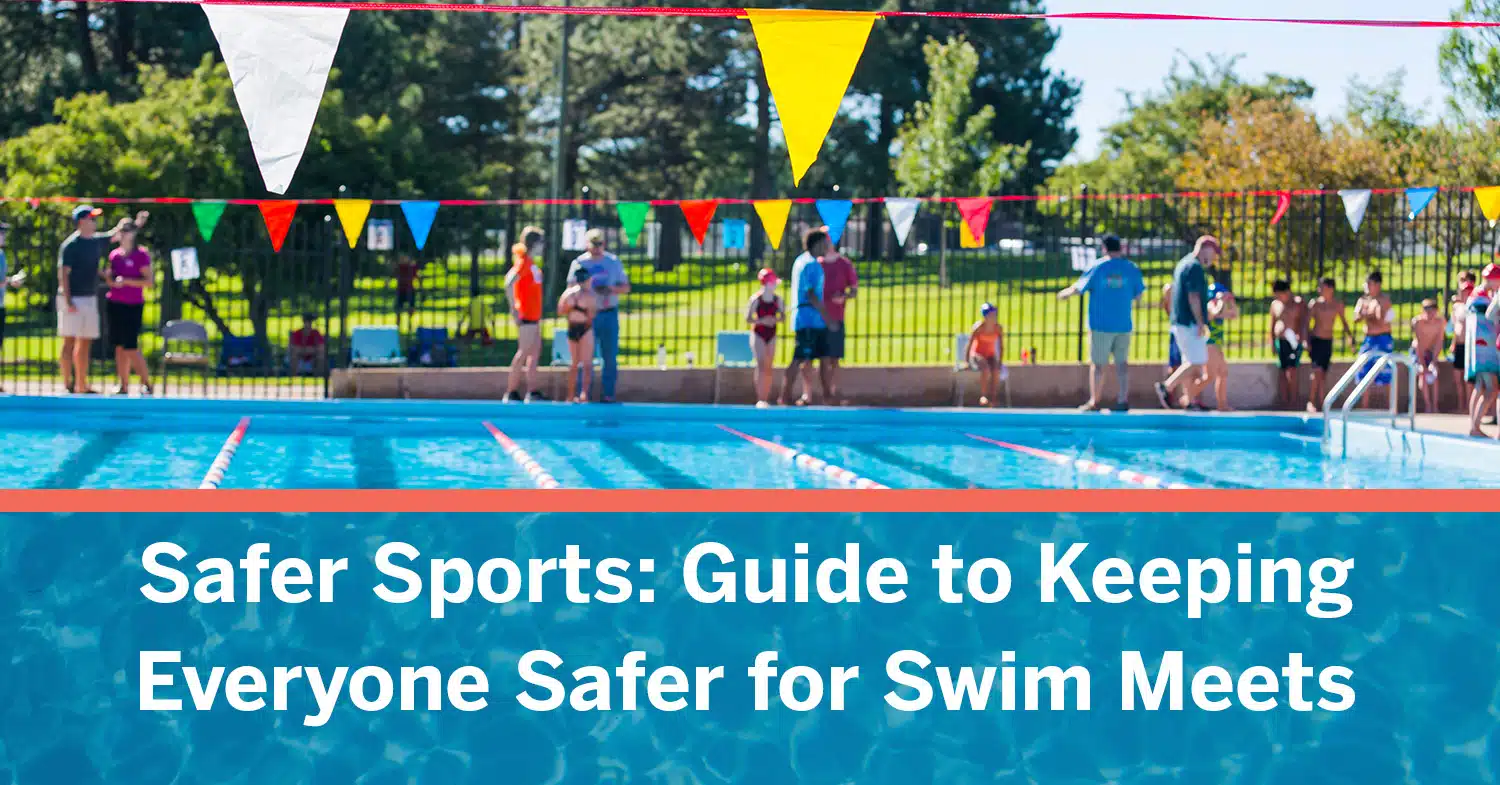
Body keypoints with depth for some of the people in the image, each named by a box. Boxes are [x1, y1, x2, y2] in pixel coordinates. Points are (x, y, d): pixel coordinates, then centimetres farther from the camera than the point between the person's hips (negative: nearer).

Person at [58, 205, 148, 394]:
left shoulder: (97, 241, 10)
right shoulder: (70, 245, -11)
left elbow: (115, 235, 25)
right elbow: (63, 273, -14)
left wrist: (137, 224, 13)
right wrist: (68, 301, -20)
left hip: (90, 299, 8)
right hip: (73, 300, -8)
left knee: (85, 343, 9)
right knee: (69, 341, -6)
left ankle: (81, 385, 14)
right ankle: (67, 384, -5)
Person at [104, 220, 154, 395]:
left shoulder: (141, 255, -6)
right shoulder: (115, 254, 11)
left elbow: (148, 282, -12)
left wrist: (126, 281, -20)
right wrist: (104, 274, -3)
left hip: (133, 306, -6)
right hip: (114, 304, 6)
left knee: (131, 347, -11)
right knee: (119, 347, 4)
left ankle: (146, 383, -1)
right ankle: (124, 386, 9)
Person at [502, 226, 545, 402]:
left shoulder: (531, 262, 15)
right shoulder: (523, 261, -14)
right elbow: (509, 283, -25)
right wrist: (513, 308, -23)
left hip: (534, 315, 10)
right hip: (526, 315, -10)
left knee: (535, 353, 10)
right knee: (524, 353, -7)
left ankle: (530, 392, 13)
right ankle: (511, 392, -4)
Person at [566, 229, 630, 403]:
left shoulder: (614, 262, 9)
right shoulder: (579, 263, 3)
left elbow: (626, 288, 11)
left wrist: (611, 289, -8)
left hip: (609, 315, 2)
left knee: (610, 357, 0)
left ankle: (607, 394, 6)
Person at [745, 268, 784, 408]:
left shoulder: (777, 299, 2)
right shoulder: (756, 299, -9)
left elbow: (783, 317, 6)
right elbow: (748, 319, -9)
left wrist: (775, 320, -15)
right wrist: (762, 321, -24)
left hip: (771, 336, 4)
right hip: (758, 334, -4)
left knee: (769, 368, 6)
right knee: (761, 365, -13)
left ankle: (766, 399, 13)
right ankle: (759, 399, -14)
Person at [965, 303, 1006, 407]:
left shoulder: (999, 328, -7)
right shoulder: (978, 327, -17)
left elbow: (1001, 347, 1)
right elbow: (969, 345, -12)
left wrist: (1000, 362, -7)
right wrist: (967, 362, -15)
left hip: (991, 356, 3)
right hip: (977, 355, -3)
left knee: (996, 371, -31)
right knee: (986, 369, -37)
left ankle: (992, 400, -27)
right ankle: (983, 396, -25)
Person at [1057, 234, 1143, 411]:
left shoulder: (1097, 268, -4)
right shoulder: (1132, 268, 1)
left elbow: (1077, 288, 1)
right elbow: (1138, 295, 5)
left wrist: (1064, 294, 20)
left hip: (1101, 325, -2)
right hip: (1124, 324, 2)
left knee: (1097, 364, 3)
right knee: (1122, 362, 8)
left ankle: (1094, 402, 3)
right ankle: (1123, 400, 4)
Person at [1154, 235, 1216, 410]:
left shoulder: (1184, 264, 19)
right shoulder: (1195, 267, -13)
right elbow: (1193, 296, -20)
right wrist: (1200, 323, -20)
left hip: (1179, 322, 10)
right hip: (1190, 323, -10)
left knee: (1190, 363, 10)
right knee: (1197, 363, -9)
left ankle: (1189, 401, 9)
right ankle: (1167, 386, -11)